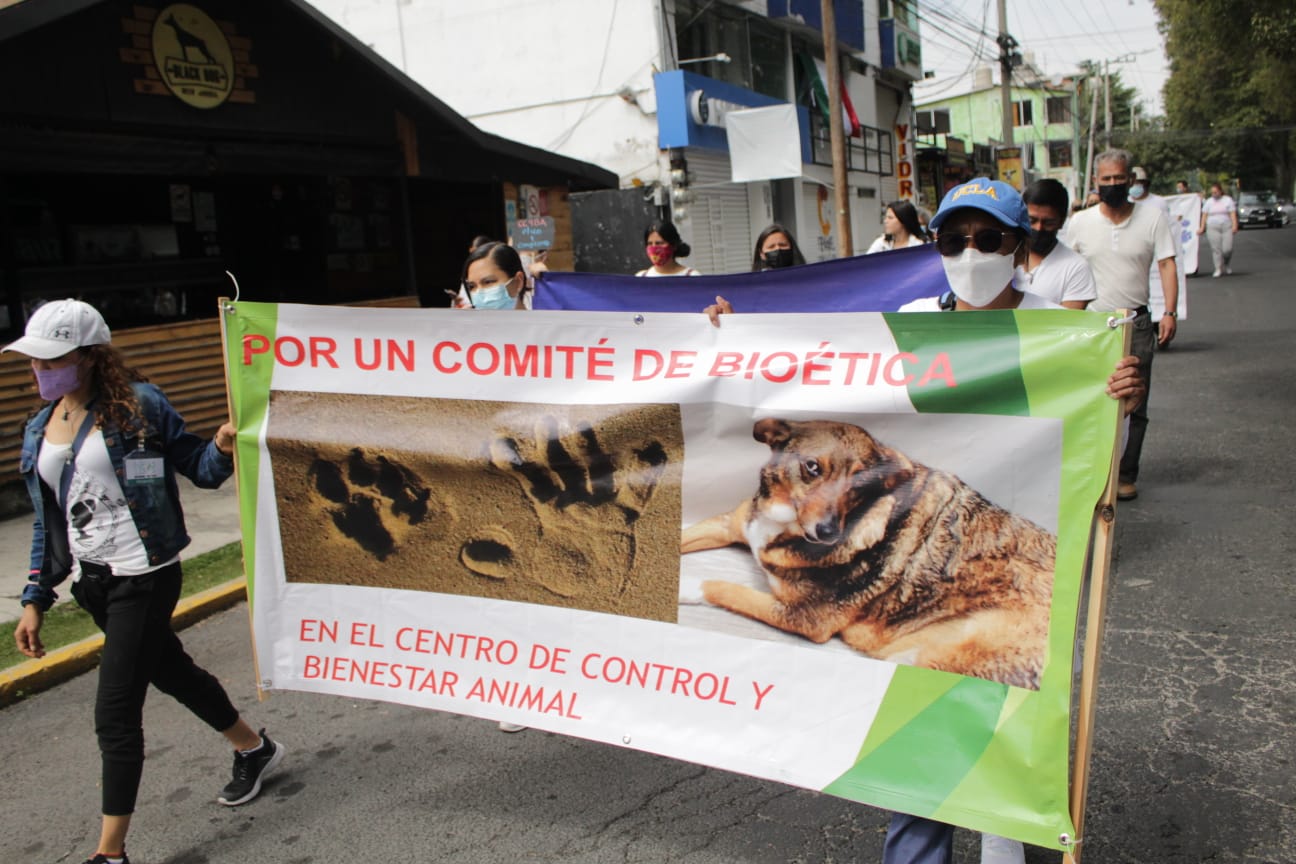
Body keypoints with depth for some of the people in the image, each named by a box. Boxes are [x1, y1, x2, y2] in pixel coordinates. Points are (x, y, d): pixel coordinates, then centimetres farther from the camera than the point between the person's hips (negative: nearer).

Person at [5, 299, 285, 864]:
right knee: (172, 673, 22)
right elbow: (47, 522, 13)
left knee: (115, 713, -5)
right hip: (92, 583, 7)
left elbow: (197, 468, -6)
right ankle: (254, 750, 44)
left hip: (143, 578, -7)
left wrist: (222, 447, -28)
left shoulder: (138, 406, -11)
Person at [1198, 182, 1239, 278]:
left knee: (1227, 249, -8)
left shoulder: (1228, 200, 7)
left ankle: (1227, 265, 19)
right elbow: (1204, 215, 9)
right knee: (1216, 249, -7)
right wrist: (1202, 228, 1)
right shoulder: (1208, 202, 13)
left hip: (1226, 227, -1)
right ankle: (1218, 269, -1)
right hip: (1212, 227, 1)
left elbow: (1233, 214, 1)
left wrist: (1234, 226, -10)